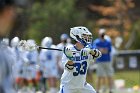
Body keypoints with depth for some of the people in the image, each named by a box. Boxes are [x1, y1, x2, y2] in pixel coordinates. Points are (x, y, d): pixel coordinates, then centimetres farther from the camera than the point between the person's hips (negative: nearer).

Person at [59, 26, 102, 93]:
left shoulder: (86, 50, -3)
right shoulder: (68, 50, -15)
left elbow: (98, 54, -22)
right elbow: (68, 68, -23)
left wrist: (90, 51, -42)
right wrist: (70, 58, -42)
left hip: (82, 84, 5)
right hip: (68, 84, -5)